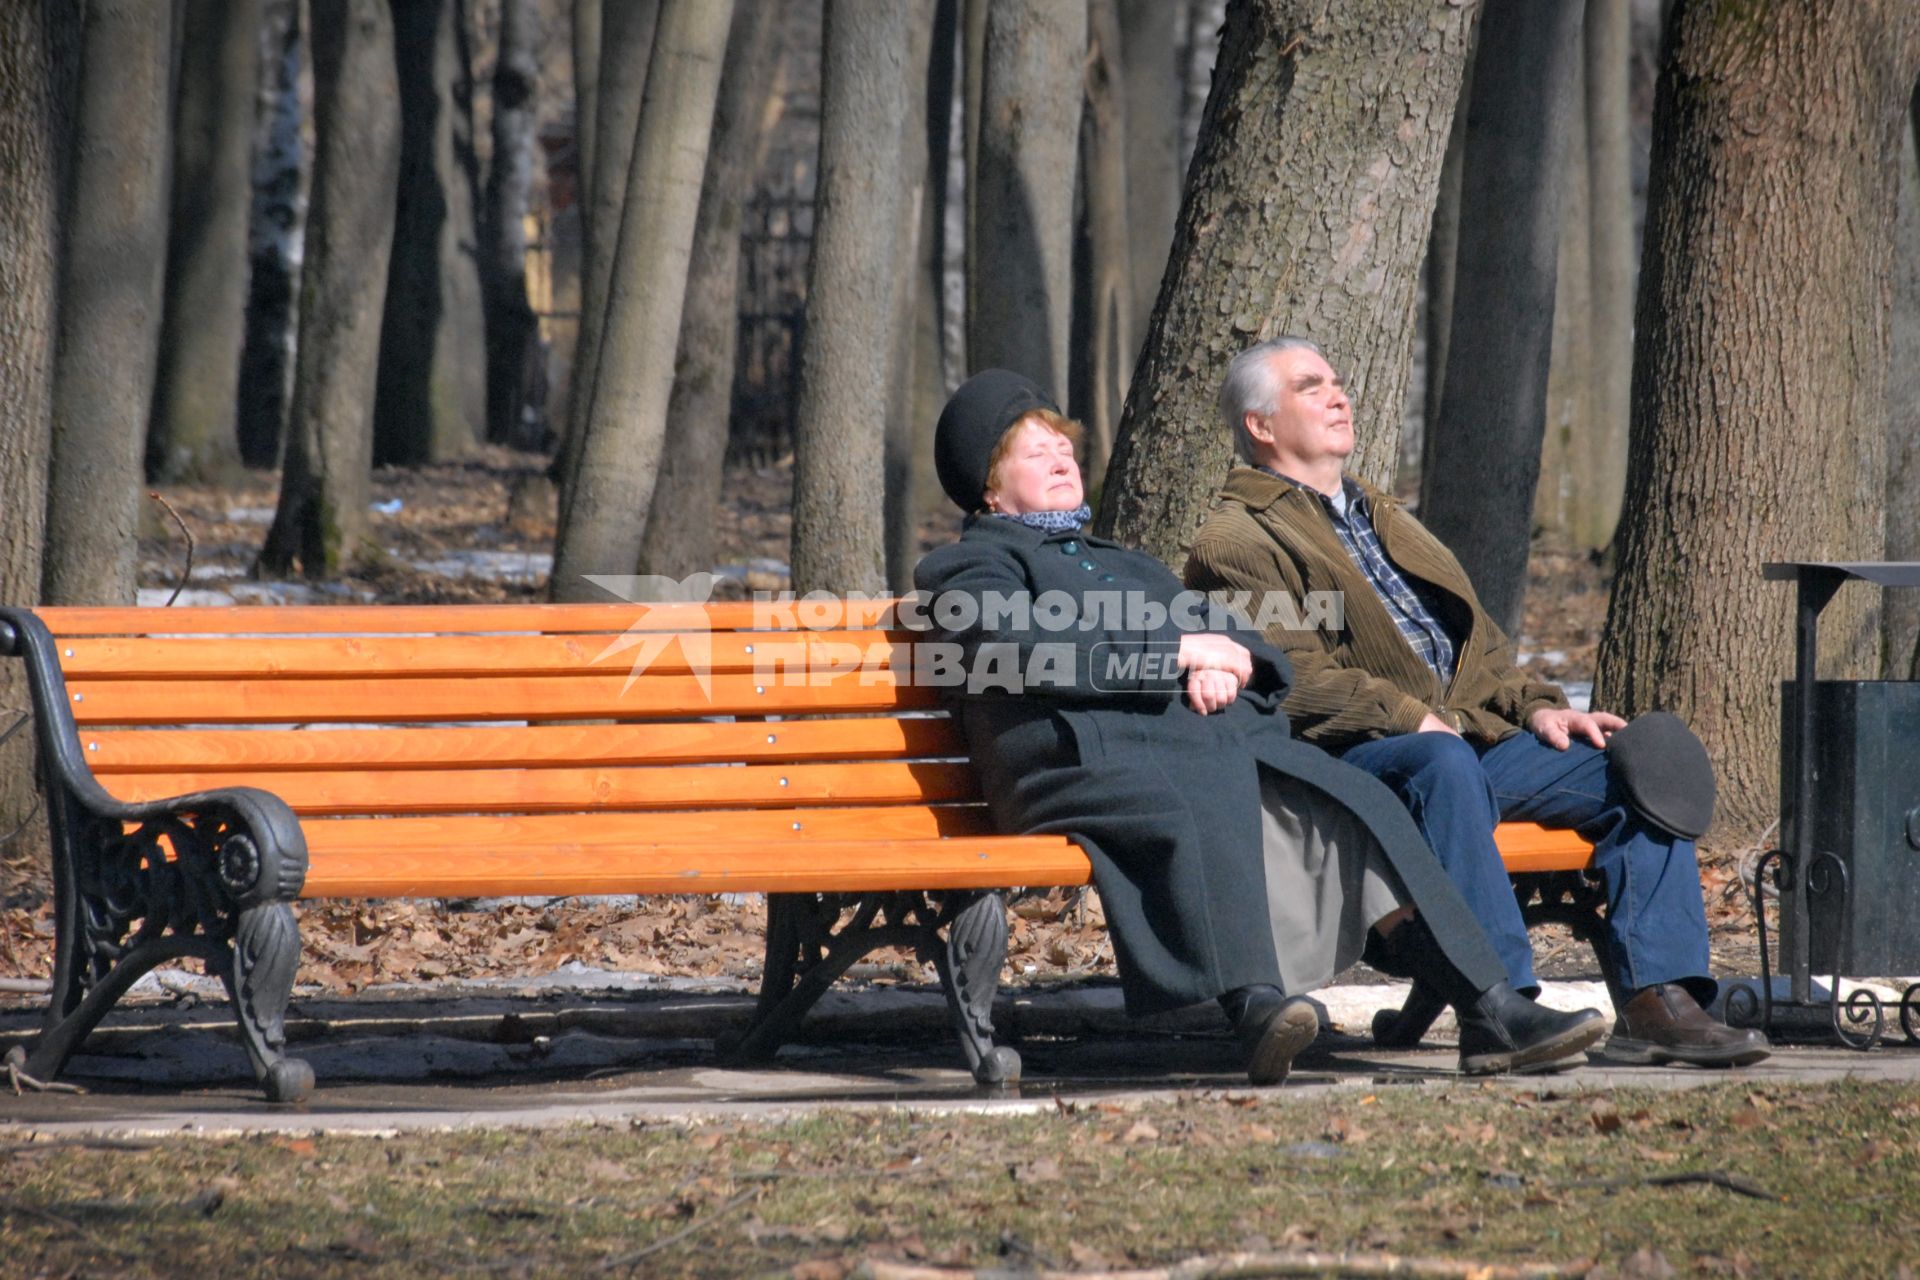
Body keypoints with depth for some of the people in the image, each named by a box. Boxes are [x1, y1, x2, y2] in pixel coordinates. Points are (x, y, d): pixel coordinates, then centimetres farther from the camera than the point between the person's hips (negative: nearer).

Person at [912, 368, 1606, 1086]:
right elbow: (1021, 650, -6)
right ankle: (1257, 1007, -59)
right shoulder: (966, 568, 17)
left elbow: (1249, 648, 30)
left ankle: (1490, 1013, -26)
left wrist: (1226, 663, 3)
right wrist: (1180, 652, -4)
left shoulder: (1127, 565, 39)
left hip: (1221, 731, 7)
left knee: (1363, 805, -19)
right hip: (1093, 752, -7)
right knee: (1206, 810, -40)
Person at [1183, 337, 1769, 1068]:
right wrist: (1418, 721, -20)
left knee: (1647, 757, -9)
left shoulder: (1383, 522, 32)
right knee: (1443, 766, -41)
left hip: (1471, 739, 8)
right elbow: (1295, 679, -11)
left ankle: (1655, 1003, -18)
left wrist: (1534, 706, 8)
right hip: (1348, 759, -8)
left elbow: (1475, 640, 28)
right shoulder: (1235, 542, 3)